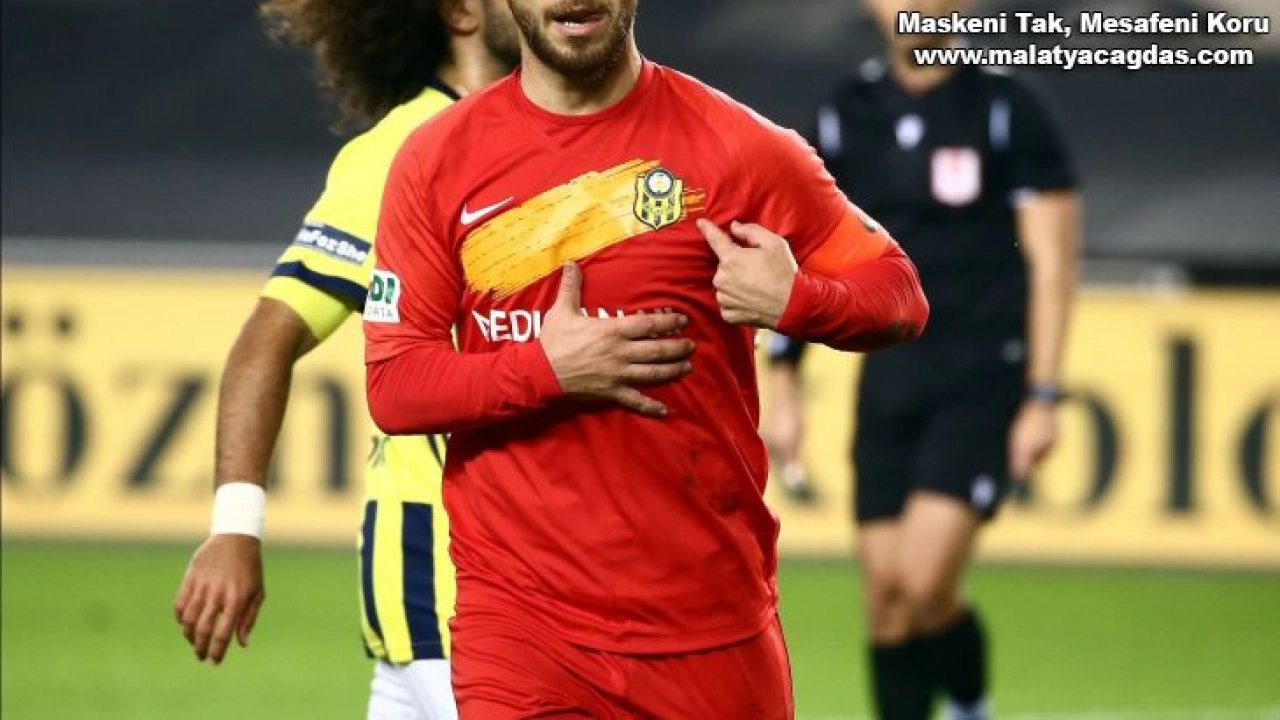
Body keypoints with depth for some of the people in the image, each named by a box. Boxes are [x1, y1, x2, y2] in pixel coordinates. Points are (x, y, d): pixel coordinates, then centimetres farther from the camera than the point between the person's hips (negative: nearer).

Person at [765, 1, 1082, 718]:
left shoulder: (1009, 111, -6)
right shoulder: (848, 114, 7)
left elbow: (1052, 264, -7)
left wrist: (1043, 398, -12)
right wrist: (785, 376, 12)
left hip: (983, 382, -5)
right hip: (889, 381, 5)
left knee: (925, 587, -16)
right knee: (887, 597, 1)